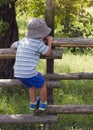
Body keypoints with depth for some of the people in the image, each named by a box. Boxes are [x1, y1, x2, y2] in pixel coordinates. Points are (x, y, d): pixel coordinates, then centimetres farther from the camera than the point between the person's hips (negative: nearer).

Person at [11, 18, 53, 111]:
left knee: (31, 85, 32)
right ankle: (43, 104, 33)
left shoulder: (22, 41, 13)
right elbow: (47, 53, 4)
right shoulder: (38, 42, -8)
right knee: (42, 84, 20)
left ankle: (33, 104, 40)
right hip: (29, 73, -6)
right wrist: (49, 42, 19)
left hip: (18, 73, 7)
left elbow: (12, 46, 28)